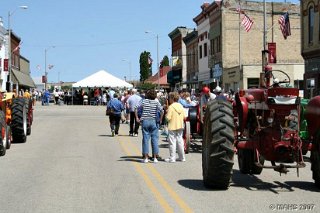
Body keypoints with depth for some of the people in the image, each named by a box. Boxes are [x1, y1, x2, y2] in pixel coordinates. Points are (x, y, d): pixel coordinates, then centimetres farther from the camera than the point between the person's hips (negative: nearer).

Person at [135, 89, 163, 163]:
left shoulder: (143, 101, 3)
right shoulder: (156, 102, -1)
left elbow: (136, 108, -6)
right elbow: (162, 111, -12)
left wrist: (137, 118, 1)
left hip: (145, 121, 1)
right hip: (154, 121, -1)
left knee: (145, 139, 5)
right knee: (154, 139, 5)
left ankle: (146, 157, 5)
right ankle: (155, 158, 6)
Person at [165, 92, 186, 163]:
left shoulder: (171, 107, -14)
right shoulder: (181, 106, 5)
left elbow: (168, 118, -17)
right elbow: (184, 116, 8)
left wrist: (166, 115, 2)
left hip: (172, 127, -6)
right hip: (180, 126, 6)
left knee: (172, 142, -1)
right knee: (180, 141, 13)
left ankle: (172, 158, 1)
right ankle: (182, 157, 18)